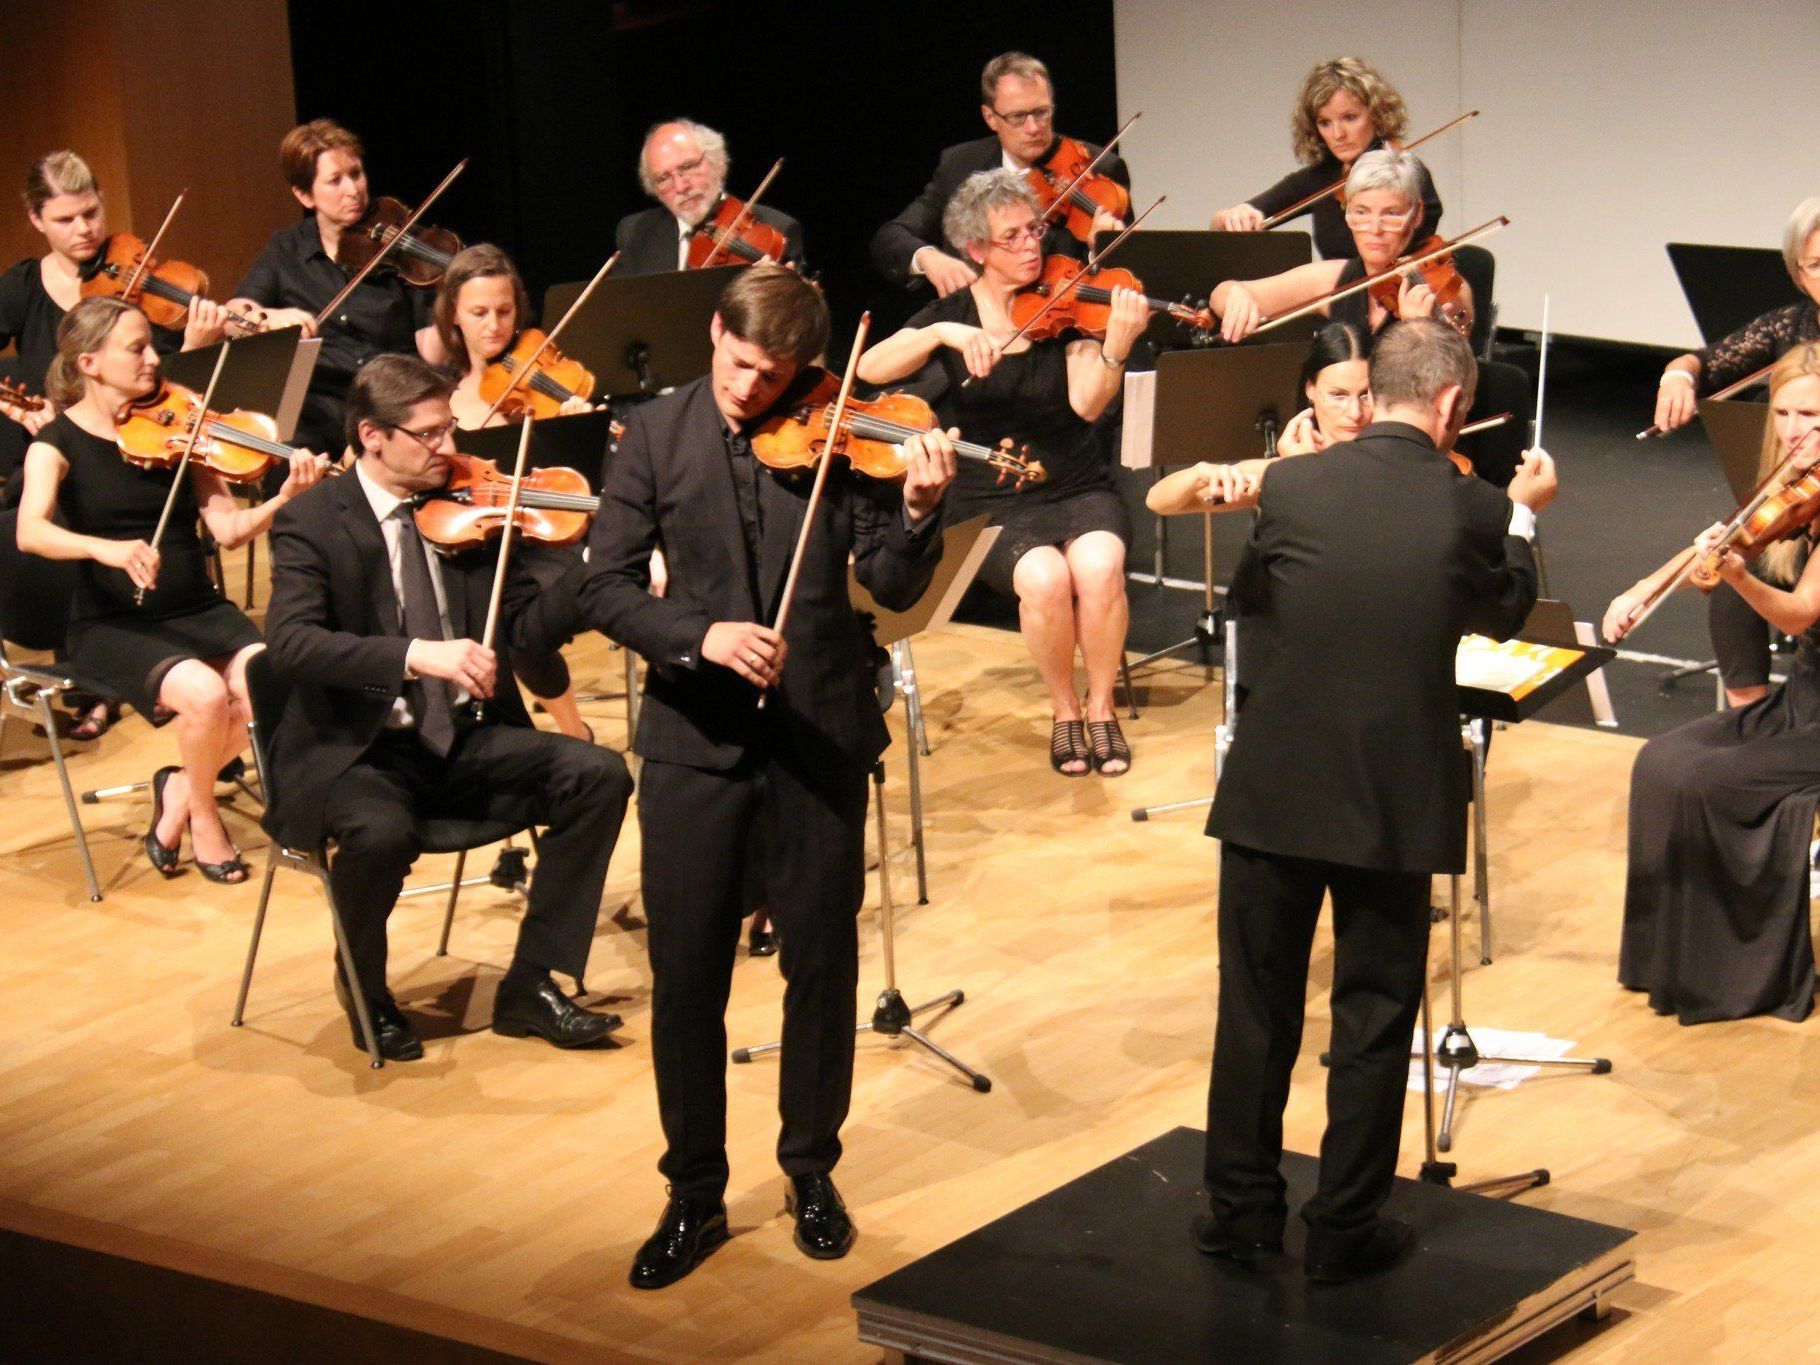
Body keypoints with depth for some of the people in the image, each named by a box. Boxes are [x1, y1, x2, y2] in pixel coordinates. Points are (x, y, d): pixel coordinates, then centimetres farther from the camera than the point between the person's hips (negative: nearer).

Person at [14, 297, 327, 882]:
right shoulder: (58, 443, -4)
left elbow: (228, 528, -2)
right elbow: (30, 532, -23)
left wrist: (285, 499, -21)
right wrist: (106, 548, -41)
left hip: (200, 612, 4)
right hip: (113, 626, -4)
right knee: (205, 692, -31)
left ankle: (181, 789, 4)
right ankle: (202, 816, -1)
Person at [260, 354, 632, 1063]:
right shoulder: (311, 522, -8)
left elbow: (528, 625, 2)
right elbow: (291, 641, -24)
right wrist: (416, 655, -37)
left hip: (464, 740, 5)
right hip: (356, 751, -5)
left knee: (599, 774, -15)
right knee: (382, 832, -36)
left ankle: (530, 984, -4)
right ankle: (364, 987, -3)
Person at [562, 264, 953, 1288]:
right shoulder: (658, 435, -2)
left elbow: (894, 588, -7)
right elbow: (606, 588, -5)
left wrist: (919, 511, -27)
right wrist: (699, 635, -22)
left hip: (819, 734, 0)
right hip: (695, 739, 0)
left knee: (823, 961, 9)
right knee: (686, 971, 3)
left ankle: (813, 1171, 27)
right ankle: (695, 1194, 17)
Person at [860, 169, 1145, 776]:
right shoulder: (953, 313, 2)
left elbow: (1087, 402, -14)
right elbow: (869, 368, -15)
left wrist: (1118, 344, -33)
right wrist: (944, 334, -30)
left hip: (1076, 490, 1)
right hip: (988, 503, -1)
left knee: (1099, 565, -32)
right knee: (1044, 576, -32)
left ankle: (1102, 707, -9)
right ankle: (1064, 712, -7)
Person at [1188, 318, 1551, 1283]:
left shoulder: (1288, 487, -6)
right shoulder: (1472, 509, -8)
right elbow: (1503, 614, 12)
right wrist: (1523, 515, 28)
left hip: (1272, 792, 1)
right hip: (1394, 803, -1)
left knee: (1256, 1009, 13)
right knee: (1374, 1017, 11)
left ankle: (1241, 1209, 21)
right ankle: (1345, 1228, 15)